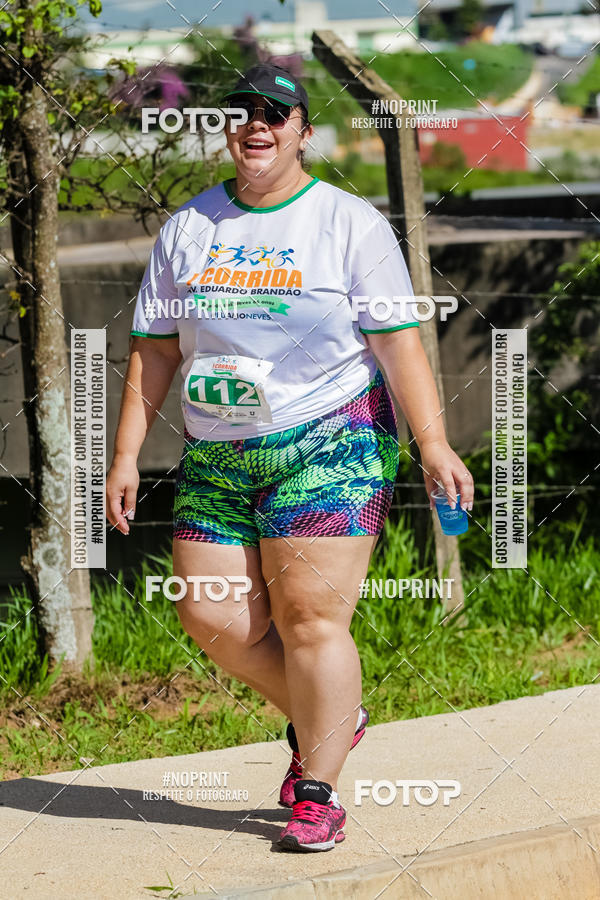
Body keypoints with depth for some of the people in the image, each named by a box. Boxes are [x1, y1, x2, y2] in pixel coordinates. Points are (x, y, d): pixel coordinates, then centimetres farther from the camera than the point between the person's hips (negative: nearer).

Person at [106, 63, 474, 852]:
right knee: (213, 618, -1)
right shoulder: (188, 229, 10)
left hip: (329, 447, -5)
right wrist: (126, 453, 4)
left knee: (309, 616, -10)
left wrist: (432, 443, -16)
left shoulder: (351, 223, -1)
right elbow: (154, 350, 11)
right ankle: (330, 716, 23)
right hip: (216, 460, 5)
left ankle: (318, 794, -1)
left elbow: (398, 342, -6)